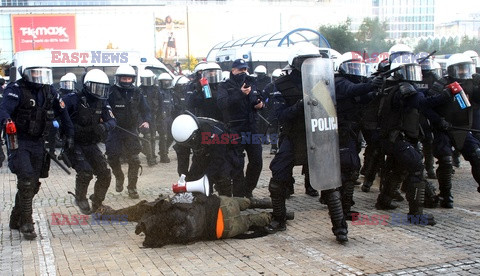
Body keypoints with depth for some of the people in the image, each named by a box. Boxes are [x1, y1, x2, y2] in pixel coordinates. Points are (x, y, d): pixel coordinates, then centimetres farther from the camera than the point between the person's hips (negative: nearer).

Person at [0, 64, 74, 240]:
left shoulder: (49, 91, 4)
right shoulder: (16, 89, -12)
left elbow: (62, 112, 13)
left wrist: (70, 135, 9)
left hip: (38, 143, 6)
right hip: (19, 142, -6)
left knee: (33, 185, 8)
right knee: (26, 180, -19)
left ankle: (16, 220, 25)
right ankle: (26, 223, -8)